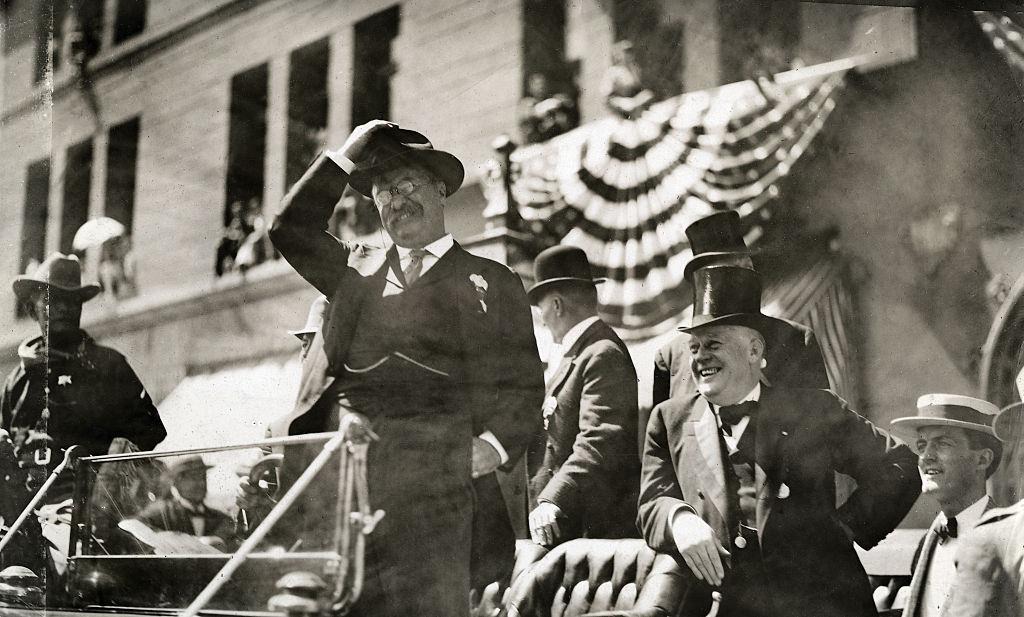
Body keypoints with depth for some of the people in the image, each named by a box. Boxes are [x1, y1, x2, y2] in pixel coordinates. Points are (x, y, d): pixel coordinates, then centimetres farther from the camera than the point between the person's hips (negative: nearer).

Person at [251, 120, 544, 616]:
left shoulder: (491, 281, 16)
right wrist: (344, 157, 14)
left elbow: (523, 385, 10)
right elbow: (291, 230, 16)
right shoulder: (357, 268, 27)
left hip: (434, 469, -2)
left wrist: (492, 446, -8)